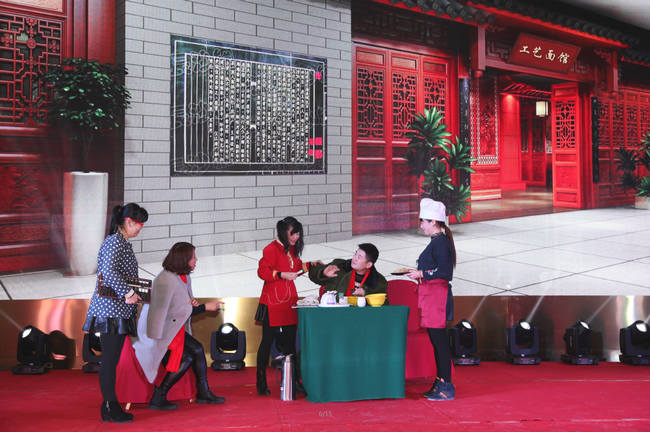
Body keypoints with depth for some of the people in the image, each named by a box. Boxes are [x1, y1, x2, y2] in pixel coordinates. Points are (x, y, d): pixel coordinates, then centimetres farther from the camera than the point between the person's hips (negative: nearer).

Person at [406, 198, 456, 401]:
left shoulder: (440, 242, -14)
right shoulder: (437, 241, 16)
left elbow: (445, 272, -21)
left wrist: (422, 274, -16)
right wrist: (419, 273, 15)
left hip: (437, 296, -10)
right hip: (431, 296, 10)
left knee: (439, 340, -6)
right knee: (436, 341, 14)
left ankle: (446, 388, 1)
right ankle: (441, 384, 21)